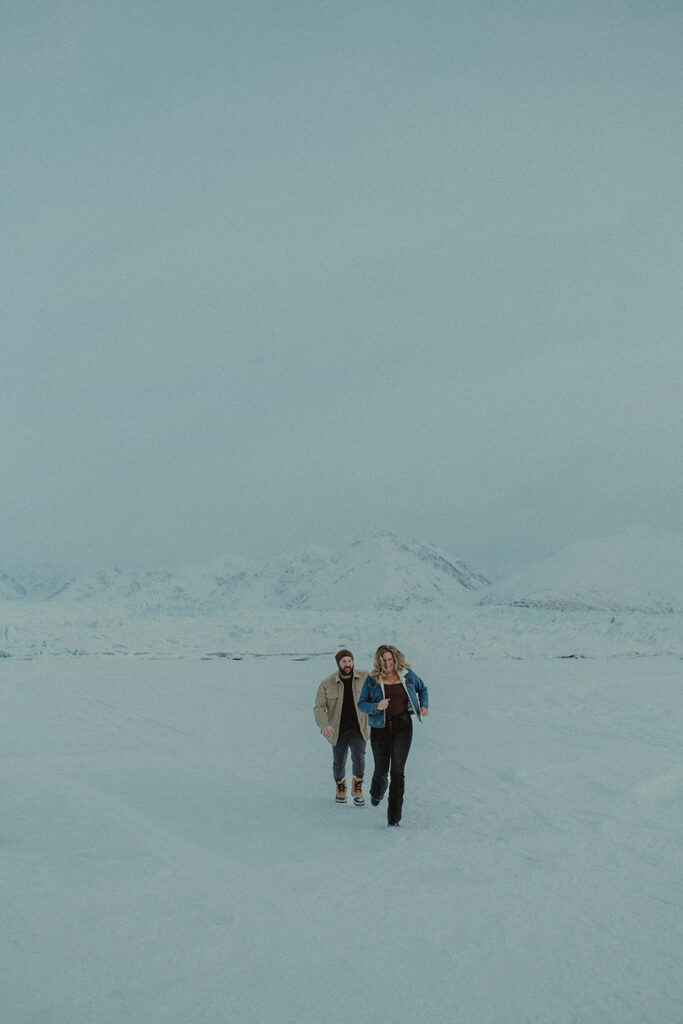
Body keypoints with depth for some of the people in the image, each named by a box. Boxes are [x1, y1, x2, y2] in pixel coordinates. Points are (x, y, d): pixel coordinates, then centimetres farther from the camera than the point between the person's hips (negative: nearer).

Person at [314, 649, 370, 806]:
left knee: (359, 758, -16)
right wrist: (324, 725, -28)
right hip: (338, 731, 0)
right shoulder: (327, 684, -8)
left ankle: (357, 789, 8)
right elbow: (319, 708, -11)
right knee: (339, 762, 10)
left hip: (358, 729, 0)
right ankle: (340, 787, 39)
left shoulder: (364, 678, -6)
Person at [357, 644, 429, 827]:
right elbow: (361, 704, -2)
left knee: (397, 771, -8)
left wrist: (424, 705, 6)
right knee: (381, 769, 9)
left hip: (402, 726, 0)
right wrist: (377, 706, -20)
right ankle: (377, 792, 47)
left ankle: (394, 817, -2)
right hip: (380, 728, 0)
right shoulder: (372, 680, -3)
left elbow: (422, 688, 22)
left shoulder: (407, 675, 2)